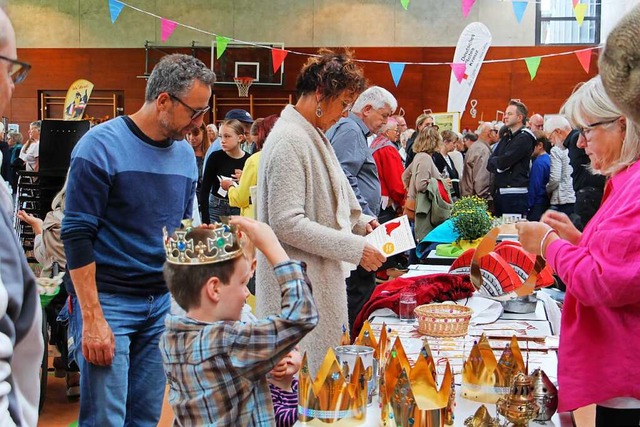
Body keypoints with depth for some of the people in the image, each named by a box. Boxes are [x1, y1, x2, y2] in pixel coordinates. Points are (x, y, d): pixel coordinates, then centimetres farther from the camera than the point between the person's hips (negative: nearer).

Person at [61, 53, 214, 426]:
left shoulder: (185, 153, 9)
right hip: (108, 300, -6)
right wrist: (92, 319, -17)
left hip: (163, 303, 6)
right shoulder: (101, 145, -10)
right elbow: (77, 235, -13)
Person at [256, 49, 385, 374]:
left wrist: (360, 223, 10)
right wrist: (355, 249, -21)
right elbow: (287, 223, -23)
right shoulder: (288, 141, -17)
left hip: (320, 280, 10)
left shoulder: (312, 137, 14)